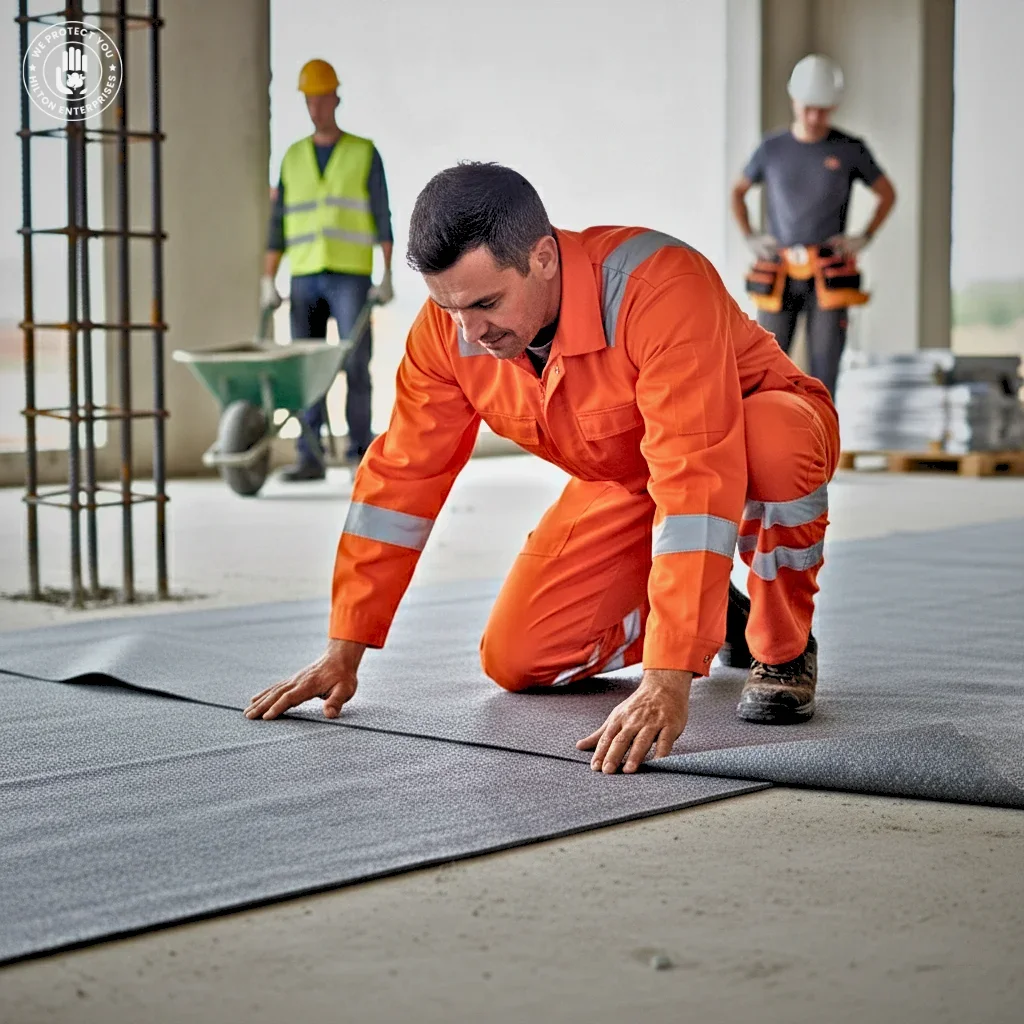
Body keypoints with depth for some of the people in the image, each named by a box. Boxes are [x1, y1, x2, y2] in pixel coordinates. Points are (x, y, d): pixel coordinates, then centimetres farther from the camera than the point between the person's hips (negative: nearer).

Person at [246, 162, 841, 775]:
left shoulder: (660, 287, -38)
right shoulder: (449, 324, -19)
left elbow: (698, 480, -45)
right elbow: (402, 478, -11)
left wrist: (668, 681, -51)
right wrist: (344, 653, -12)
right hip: (624, 485, 6)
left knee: (773, 438, -41)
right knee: (515, 661, -8)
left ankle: (785, 650, -13)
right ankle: (717, 621, 16)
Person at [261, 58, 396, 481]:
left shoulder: (365, 154, 2)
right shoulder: (293, 157, 12)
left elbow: (382, 219, -3)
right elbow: (278, 224, 10)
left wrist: (387, 277, -11)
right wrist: (267, 283, 4)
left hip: (351, 276, -3)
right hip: (304, 278, 3)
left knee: (356, 366, -8)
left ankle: (360, 455, -1)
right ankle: (310, 458, 1)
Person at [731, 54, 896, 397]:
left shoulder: (851, 149, 0)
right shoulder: (772, 148, 4)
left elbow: (887, 193, 13)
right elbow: (738, 191, 19)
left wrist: (864, 238, 1)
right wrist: (750, 238, 6)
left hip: (829, 278, -1)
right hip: (780, 275, 1)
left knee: (823, 370, -3)